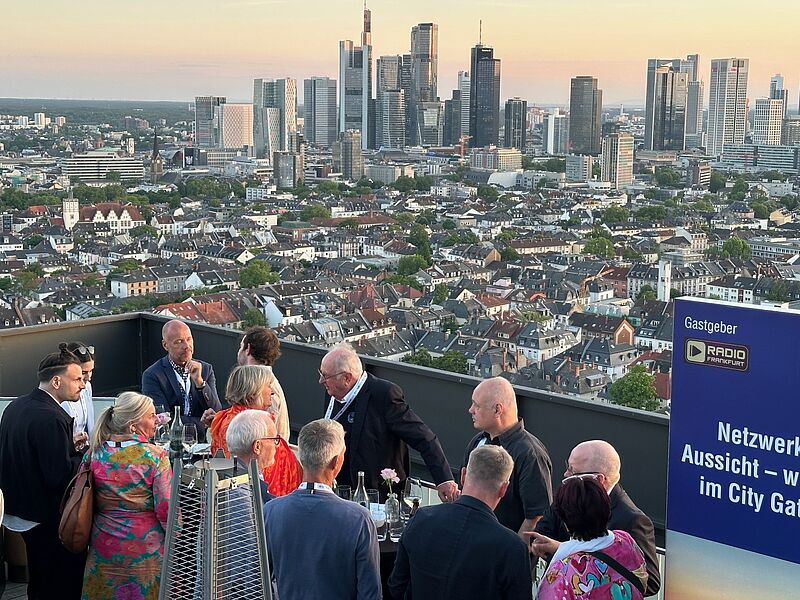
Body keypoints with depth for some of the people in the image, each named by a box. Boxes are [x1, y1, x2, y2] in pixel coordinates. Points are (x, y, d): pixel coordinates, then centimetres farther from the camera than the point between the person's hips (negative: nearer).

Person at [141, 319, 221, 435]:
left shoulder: (206, 369, 9)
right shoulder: (152, 375, -4)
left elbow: (216, 413, 1)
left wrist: (199, 381, -11)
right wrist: (203, 422, -10)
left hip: (202, 442, 1)